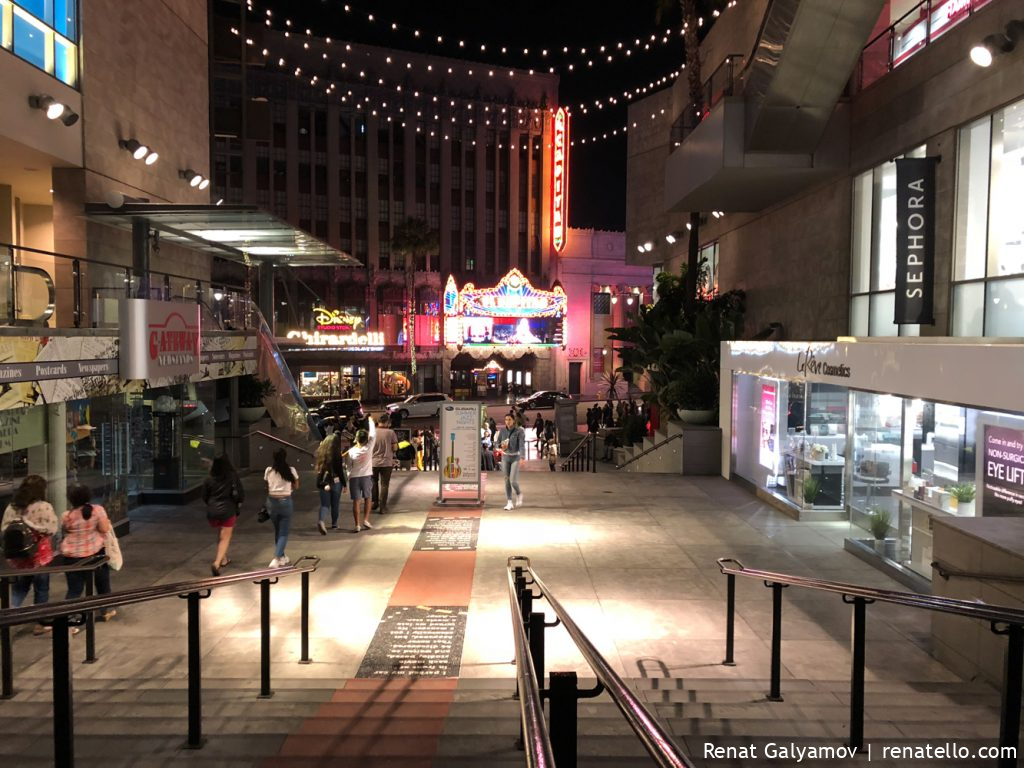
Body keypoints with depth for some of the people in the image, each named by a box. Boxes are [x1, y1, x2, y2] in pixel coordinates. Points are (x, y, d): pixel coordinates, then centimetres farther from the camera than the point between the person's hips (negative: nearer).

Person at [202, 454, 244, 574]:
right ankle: (217, 563, -15)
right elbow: (241, 495, -6)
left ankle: (224, 559, 33)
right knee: (225, 538, 2)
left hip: (212, 511, 3)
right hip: (228, 511, -3)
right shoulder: (233, 477, -9)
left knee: (221, 534, 24)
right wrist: (236, 502, 15)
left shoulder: (209, 480, -3)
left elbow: (205, 497, 6)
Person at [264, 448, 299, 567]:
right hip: (285, 501, -3)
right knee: (284, 533, 3)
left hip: (272, 501, 3)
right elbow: (296, 487, 5)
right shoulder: (291, 470, -6)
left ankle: (282, 557, 31)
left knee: (277, 531, 20)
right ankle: (276, 559, -12)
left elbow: (267, 488, 6)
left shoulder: (268, 470, -1)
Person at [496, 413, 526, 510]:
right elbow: (498, 442, 10)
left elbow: (522, 445, -23)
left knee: (513, 481, -11)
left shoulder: (519, 431, -14)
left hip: (516, 457, -4)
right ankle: (509, 503, 9)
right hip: (505, 457, 4)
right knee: (507, 481, 2)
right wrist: (501, 446, -15)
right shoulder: (502, 430, 0)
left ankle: (518, 495, 19)